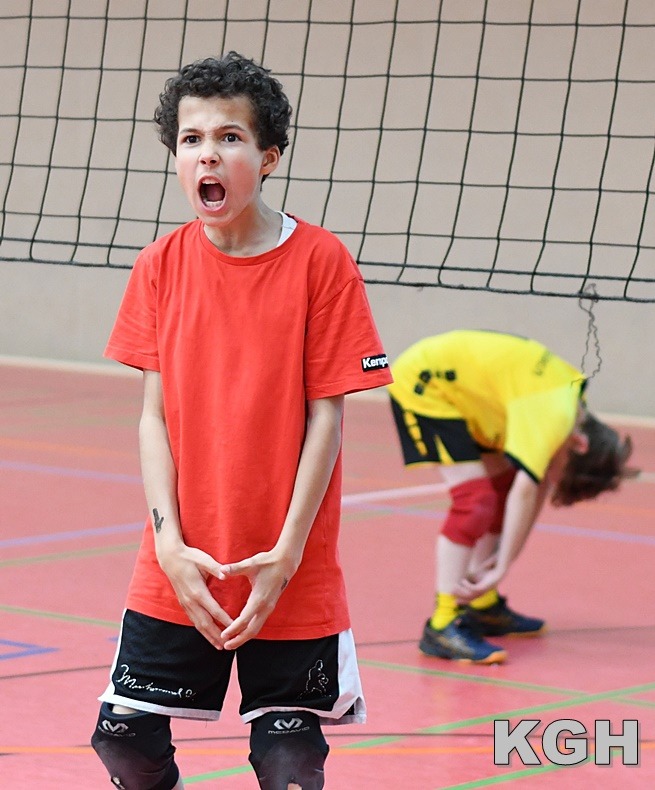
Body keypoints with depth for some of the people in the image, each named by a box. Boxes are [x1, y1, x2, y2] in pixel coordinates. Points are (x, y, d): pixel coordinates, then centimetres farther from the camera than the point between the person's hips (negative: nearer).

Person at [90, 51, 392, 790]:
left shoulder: (320, 260, -8)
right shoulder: (161, 265, 1)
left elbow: (326, 416, -7)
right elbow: (154, 414, 2)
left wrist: (286, 554, -13)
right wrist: (170, 542, -9)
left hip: (290, 581, -3)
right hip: (178, 572, 3)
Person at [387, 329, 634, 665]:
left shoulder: (573, 400, 2)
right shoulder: (555, 416, -27)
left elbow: (540, 485, 4)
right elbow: (526, 490, -31)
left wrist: (505, 554, 1)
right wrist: (502, 567, -26)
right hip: (421, 385, -10)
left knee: (503, 487, 12)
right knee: (476, 499, -17)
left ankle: (483, 605, 22)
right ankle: (442, 626, -17)